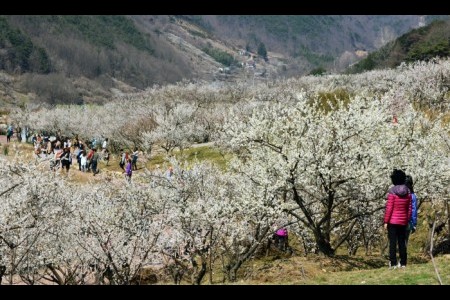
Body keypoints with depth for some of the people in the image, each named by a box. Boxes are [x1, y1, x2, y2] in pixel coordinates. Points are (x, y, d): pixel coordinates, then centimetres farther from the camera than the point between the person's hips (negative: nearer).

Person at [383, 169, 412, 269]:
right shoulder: (407, 192, 1)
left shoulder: (392, 192, -12)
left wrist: (386, 222, -7)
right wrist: (407, 220, 13)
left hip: (392, 221, -4)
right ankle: (403, 263, 13)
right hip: (403, 221, 4)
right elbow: (410, 209, 4)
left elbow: (389, 208, -13)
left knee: (392, 242, -1)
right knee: (402, 242, 11)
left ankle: (393, 263, -2)